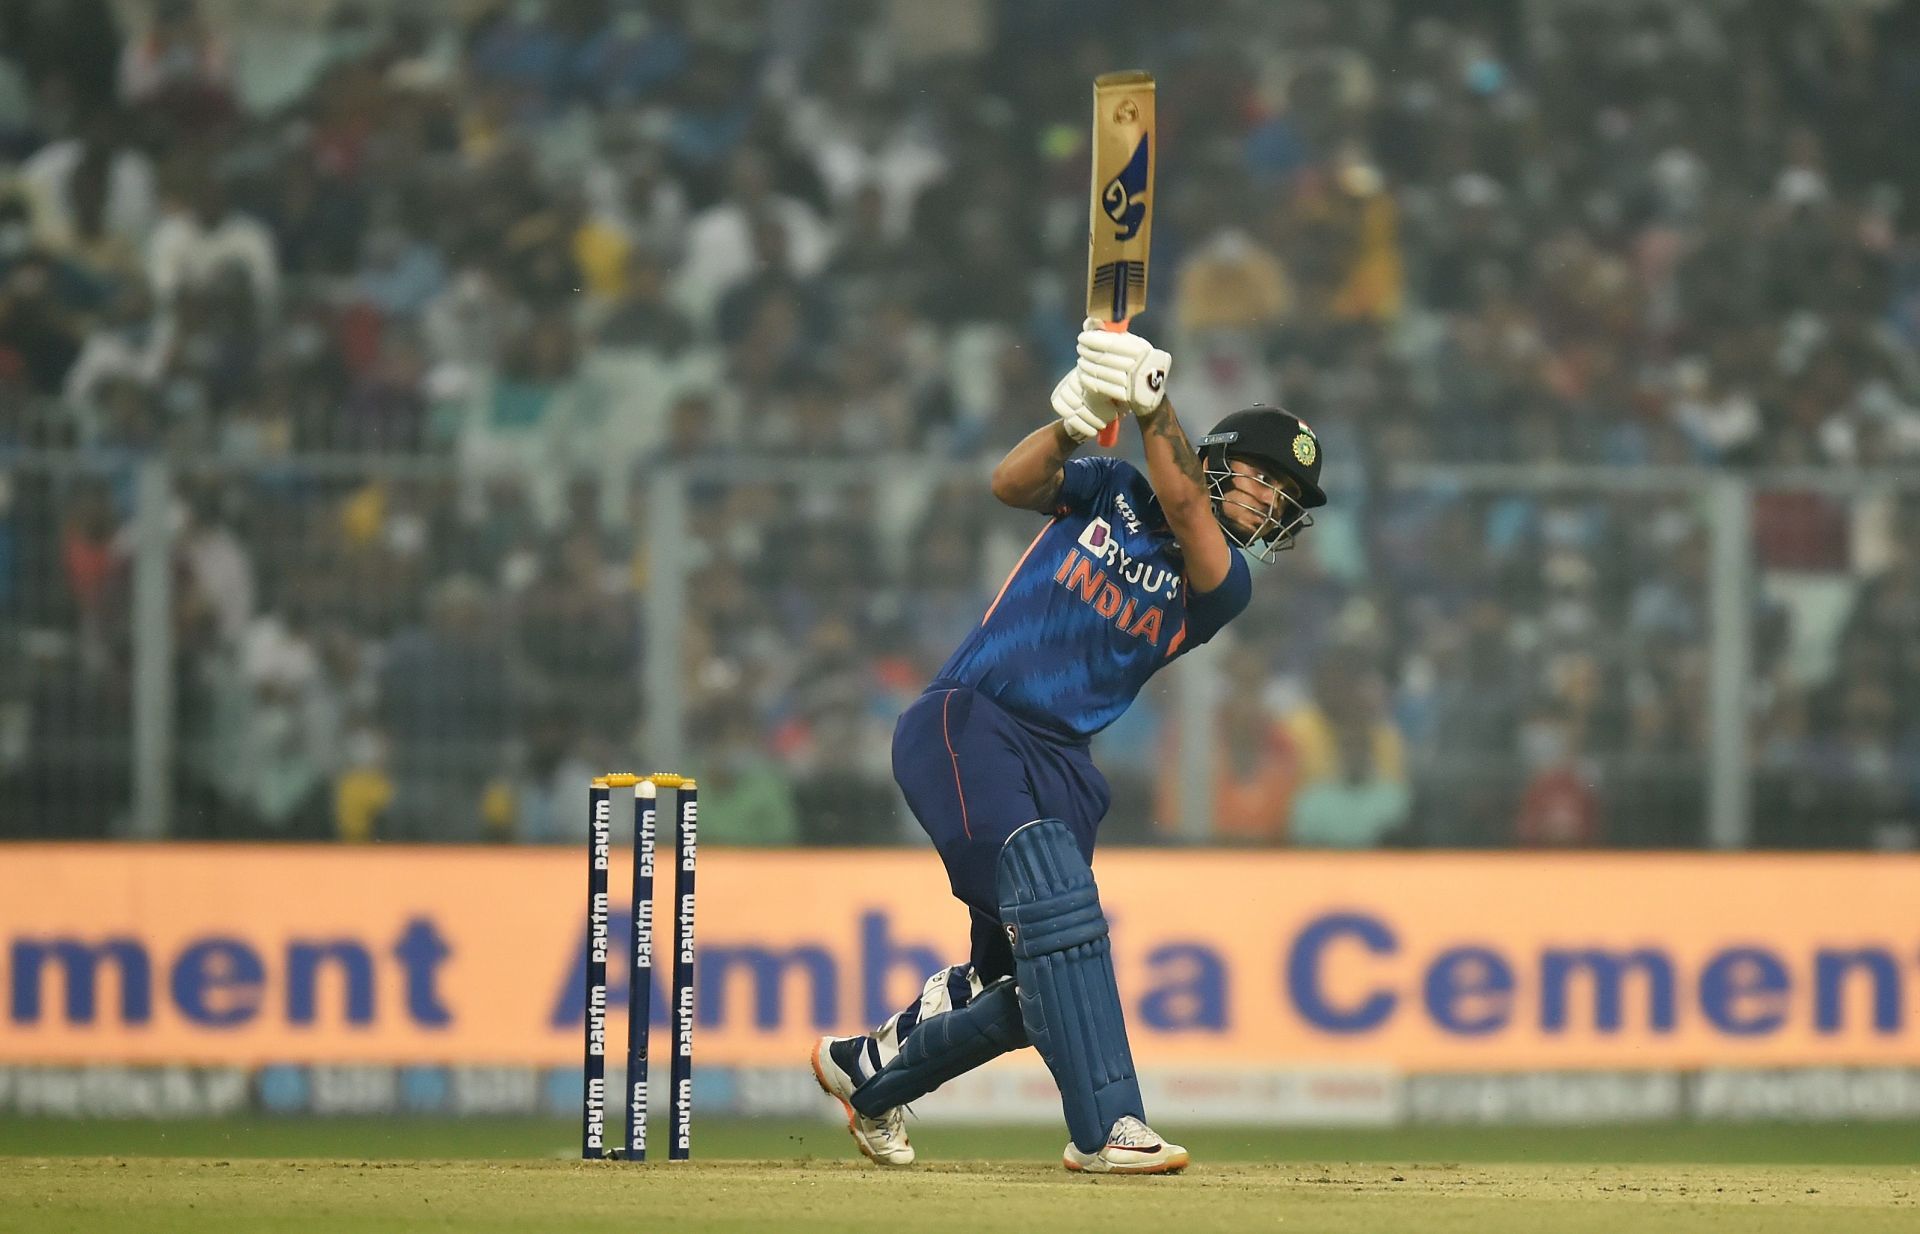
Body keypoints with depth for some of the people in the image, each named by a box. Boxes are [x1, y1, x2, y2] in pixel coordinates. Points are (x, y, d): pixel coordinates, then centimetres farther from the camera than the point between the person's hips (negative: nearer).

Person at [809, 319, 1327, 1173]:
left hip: (1061, 765, 5)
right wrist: (1073, 422, -28)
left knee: (1021, 982, 5)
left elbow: (1184, 509, -12)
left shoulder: (1222, 584, 8)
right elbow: (1012, 483, -9)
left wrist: (1150, 404, -26)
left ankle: (867, 1070, 32)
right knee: (1053, 893, -26)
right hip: (964, 723, -5)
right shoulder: (1110, 493, 8)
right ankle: (1106, 1127, -35)